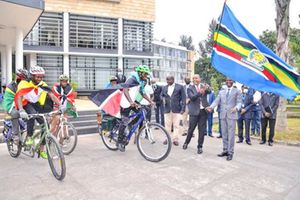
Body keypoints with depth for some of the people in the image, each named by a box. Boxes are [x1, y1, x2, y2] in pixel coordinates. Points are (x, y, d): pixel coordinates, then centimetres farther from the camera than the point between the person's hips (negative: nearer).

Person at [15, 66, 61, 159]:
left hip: (36, 104, 4)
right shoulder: (24, 84, -22)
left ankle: (42, 150, 3)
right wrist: (21, 110, -51)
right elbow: (19, 97, -34)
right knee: (32, 113, -38)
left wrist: (60, 105, -32)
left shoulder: (43, 85, -12)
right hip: (26, 104, -4)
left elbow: (52, 96, -17)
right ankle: (29, 137, -18)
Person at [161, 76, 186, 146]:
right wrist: (163, 99, -2)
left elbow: (183, 98, 0)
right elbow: (161, 95, 22)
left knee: (176, 125, 0)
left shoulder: (180, 87, 1)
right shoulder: (164, 88, 12)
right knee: (167, 125, 6)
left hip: (177, 110, -3)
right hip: (167, 109, 3)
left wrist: (183, 109, -7)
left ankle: (175, 139, 9)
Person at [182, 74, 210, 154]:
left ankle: (200, 147, 17)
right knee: (191, 129, 8)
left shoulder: (203, 86, 6)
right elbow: (192, 97, -15)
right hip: (194, 111, -1)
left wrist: (206, 89, -38)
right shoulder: (190, 88, 1)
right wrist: (199, 93, -32)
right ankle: (186, 142, 31)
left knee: (202, 130, 5)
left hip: (203, 111, 2)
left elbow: (209, 91, -14)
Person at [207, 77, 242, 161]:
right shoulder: (221, 92, 16)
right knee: (224, 134, 9)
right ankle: (225, 150, 20)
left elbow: (239, 102, -2)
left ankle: (230, 152, 4)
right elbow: (216, 101, 6)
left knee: (231, 135, -4)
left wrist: (236, 108, -24)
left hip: (232, 115, -4)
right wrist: (211, 107, -13)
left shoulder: (236, 91, 6)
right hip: (223, 115, 4)